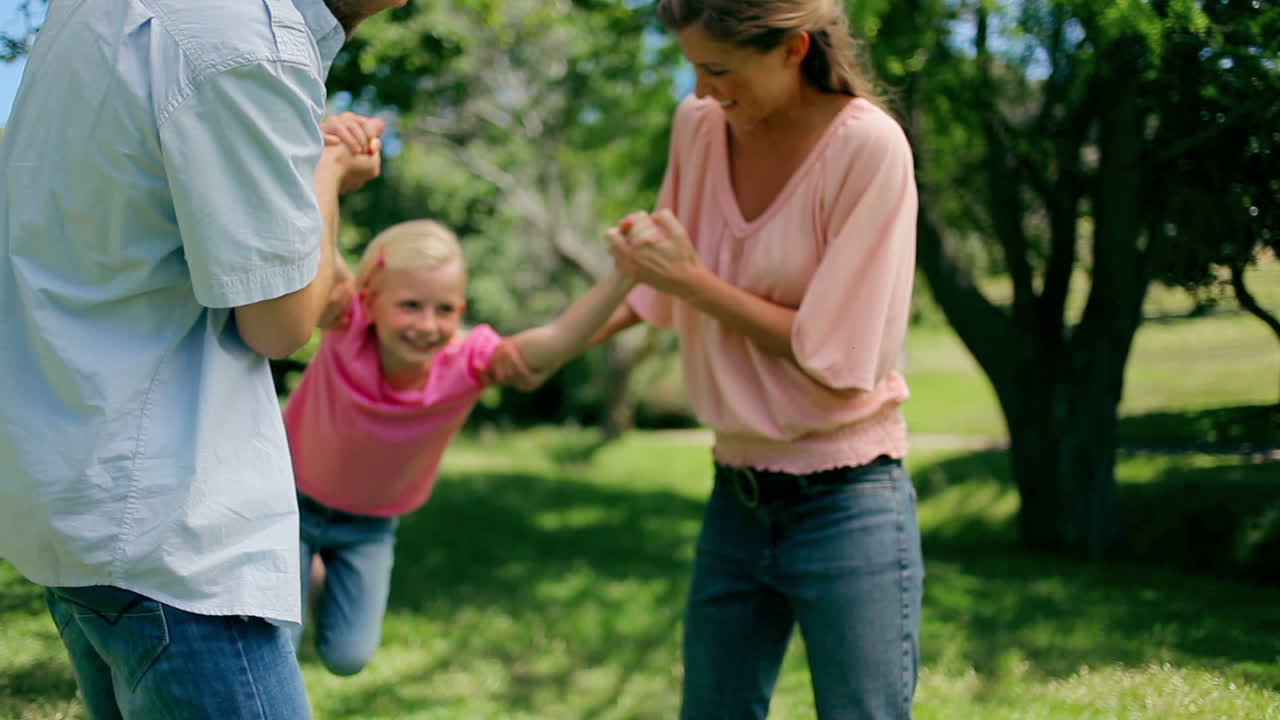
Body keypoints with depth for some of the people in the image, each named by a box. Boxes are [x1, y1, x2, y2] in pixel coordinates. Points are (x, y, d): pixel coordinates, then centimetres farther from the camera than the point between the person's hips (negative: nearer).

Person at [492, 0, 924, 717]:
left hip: (845, 505, -6)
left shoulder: (868, 147, -16)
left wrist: (692, 281, -15)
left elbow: (839, 364, -17)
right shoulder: (699, 127, 2)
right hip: (737, 497, 6)